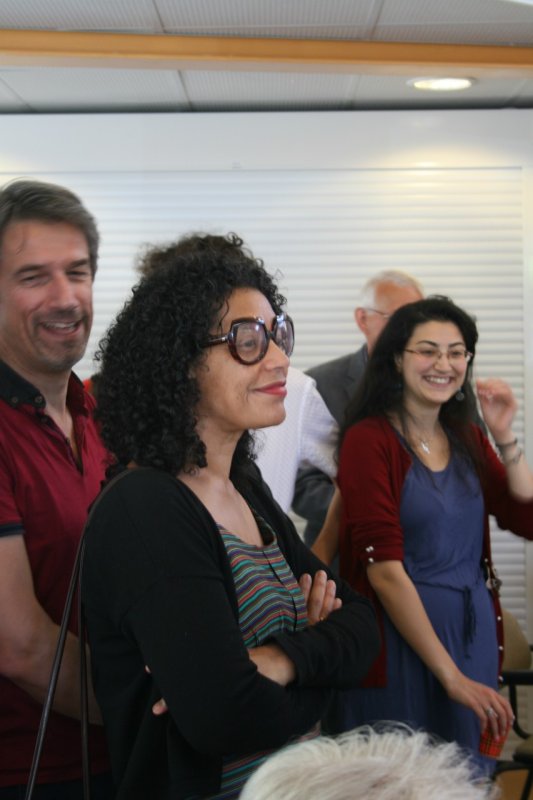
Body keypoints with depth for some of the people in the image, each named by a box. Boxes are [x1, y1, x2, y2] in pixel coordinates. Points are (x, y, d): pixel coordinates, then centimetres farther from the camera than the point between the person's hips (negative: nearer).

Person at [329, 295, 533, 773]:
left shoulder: (468, 438, 9)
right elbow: (385, 569, -17)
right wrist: (451, 675, -19)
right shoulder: (369, 439, -11)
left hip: (475, 632, 6)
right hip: (400, 639, -6)